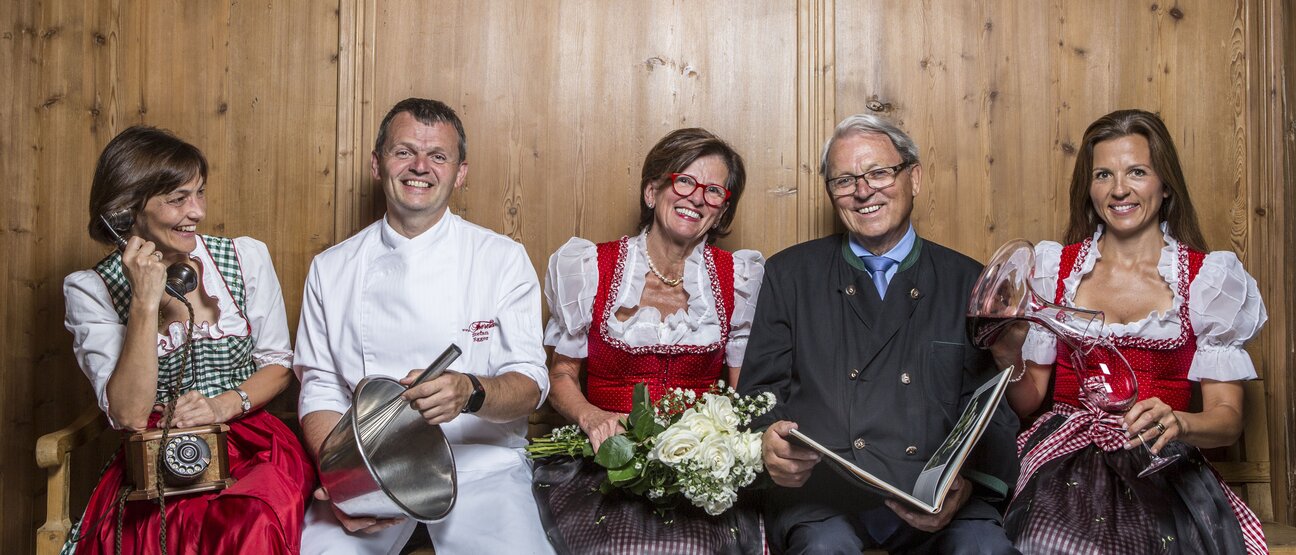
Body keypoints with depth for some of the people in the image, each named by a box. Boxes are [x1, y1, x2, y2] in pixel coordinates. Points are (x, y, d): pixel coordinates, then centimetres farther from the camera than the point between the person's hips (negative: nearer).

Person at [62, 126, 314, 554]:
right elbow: (129, 416, -11)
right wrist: (145, 302, -17)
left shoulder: (247, 258, 5)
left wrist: (225, 405, -9)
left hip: (251, 445, 1)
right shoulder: (91, 291, 0)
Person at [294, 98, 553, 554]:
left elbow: (530, 384, -3)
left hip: (481, 465, 0)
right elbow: (320, 389, 7)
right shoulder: (331, 269, 8)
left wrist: (470, 392, -26)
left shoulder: (503, 259, 2)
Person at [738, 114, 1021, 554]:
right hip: (820, 487, -1)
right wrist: (767, 441, -16)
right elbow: (758, 392, 9)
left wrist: (964, 484, -13)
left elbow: (995, 412, 8)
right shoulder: (790, 275, 13)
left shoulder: (970, 283, 13)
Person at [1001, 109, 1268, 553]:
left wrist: (1178, 423, -19)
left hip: (1162, 471, -1)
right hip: (1066, 465, 1)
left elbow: (1228, 418, 2)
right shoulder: (1052, 268, 8)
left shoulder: (1208, 278, 3)